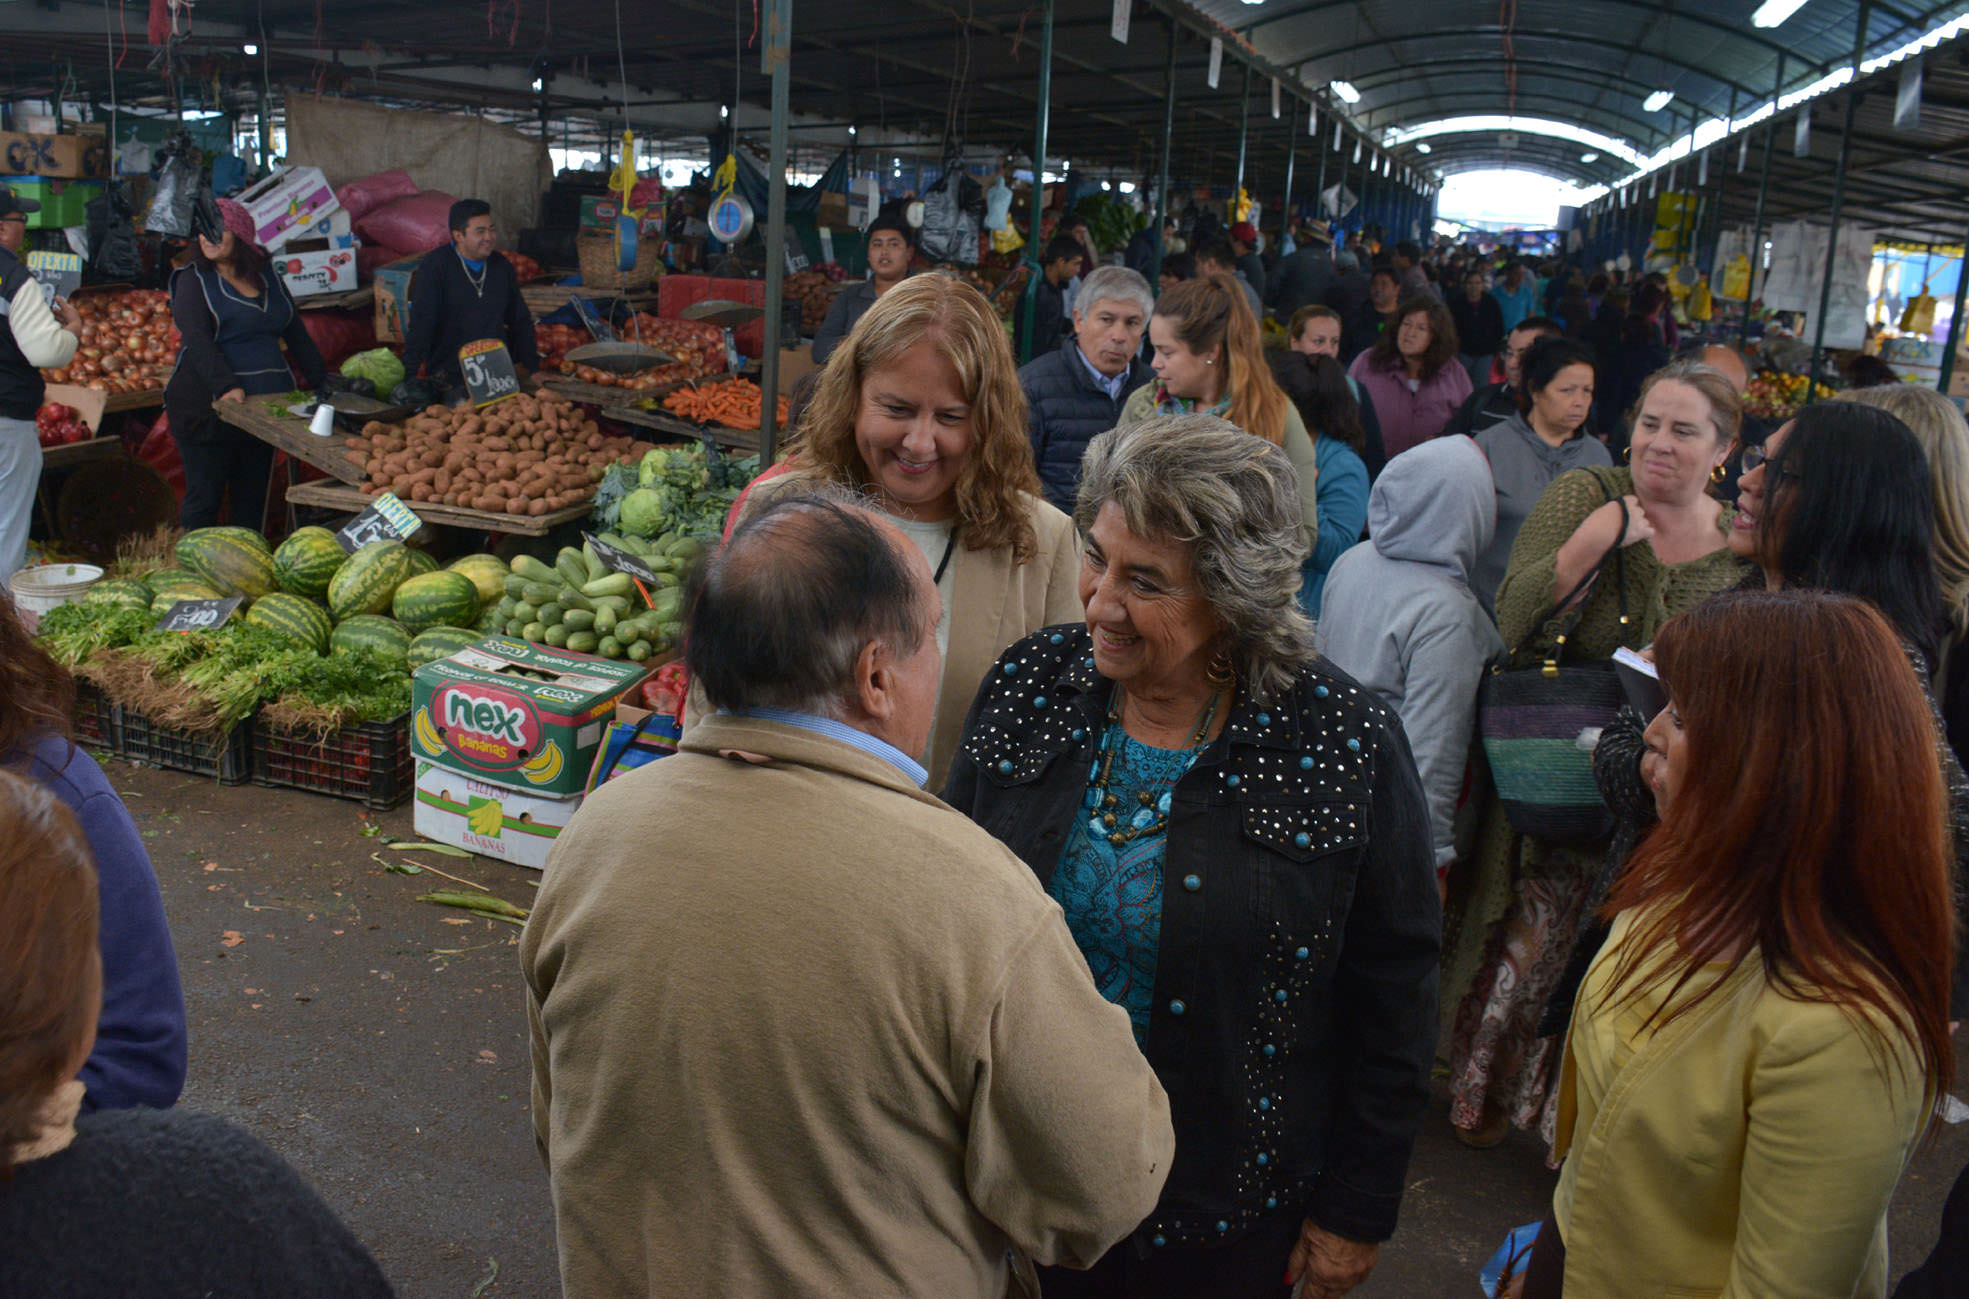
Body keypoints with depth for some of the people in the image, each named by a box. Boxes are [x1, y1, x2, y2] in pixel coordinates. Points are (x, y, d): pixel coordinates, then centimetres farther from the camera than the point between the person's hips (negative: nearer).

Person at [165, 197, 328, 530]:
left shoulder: (268, 276, 14)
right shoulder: (193, 280, 0)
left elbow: (297, 334, 19)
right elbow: (198, 341, -13)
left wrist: (320, 380, 11)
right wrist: (226, 387, -28)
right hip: (208, 408, -4)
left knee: (253, 496, 9)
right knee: (204, 498, -2)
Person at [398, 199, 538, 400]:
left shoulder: (501, 265, 12)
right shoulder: (435, 266, -4)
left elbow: (521, 321, 21)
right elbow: (420, 325, -9)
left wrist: (533, 368, 17)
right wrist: (409, 375, -17)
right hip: (450, 374, -4)